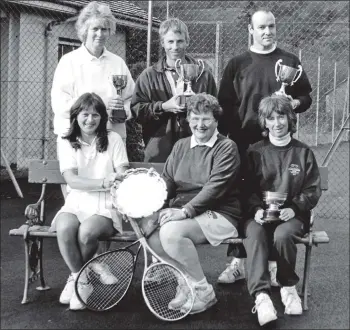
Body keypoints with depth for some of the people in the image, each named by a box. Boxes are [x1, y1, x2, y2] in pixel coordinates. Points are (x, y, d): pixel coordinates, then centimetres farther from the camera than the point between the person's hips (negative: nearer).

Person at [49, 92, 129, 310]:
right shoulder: (66, 143, 5)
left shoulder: (113, 139, 5)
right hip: (76, 202, 1)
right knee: (64, 228, -32)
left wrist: (120, 179, -28)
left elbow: (123, 175, -2)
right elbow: (72, 179, -9)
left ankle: (77, 277, -1)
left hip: (106, 206, -1)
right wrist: (103, 182, -26)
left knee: (86, 231, -32)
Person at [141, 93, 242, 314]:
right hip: (182, 213, 6)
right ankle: (188, 282, 0)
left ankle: (203, 291, -11)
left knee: (171, 232, -31)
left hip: (218, 215, -6)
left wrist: (185, 210, -27)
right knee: (151, 235, -21)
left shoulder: (227, 148, -4)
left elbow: (215, 187, -16)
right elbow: (167, 182, 11)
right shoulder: (180, 146, 15)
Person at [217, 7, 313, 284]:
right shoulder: (237, 64, 7)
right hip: (243, 142, 0)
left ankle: (275, 261, 12)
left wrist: (296, 103, -10)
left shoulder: (290, 62, 7)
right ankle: (237, 262, 11)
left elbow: (306, 97, 12)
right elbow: (225, 104, 6)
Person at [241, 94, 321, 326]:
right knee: (254, 233, -33)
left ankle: (289, 286, -8)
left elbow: (313, 190, 4)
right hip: (260, 213, 1)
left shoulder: (303, 152, 8)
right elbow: (247, 188, 7)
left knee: (282, 235, -34)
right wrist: (256, 209, -13)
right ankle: (261, 295, -39)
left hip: (293, 214, -1)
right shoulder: (255, 152, 9)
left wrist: (294, 208, -13)